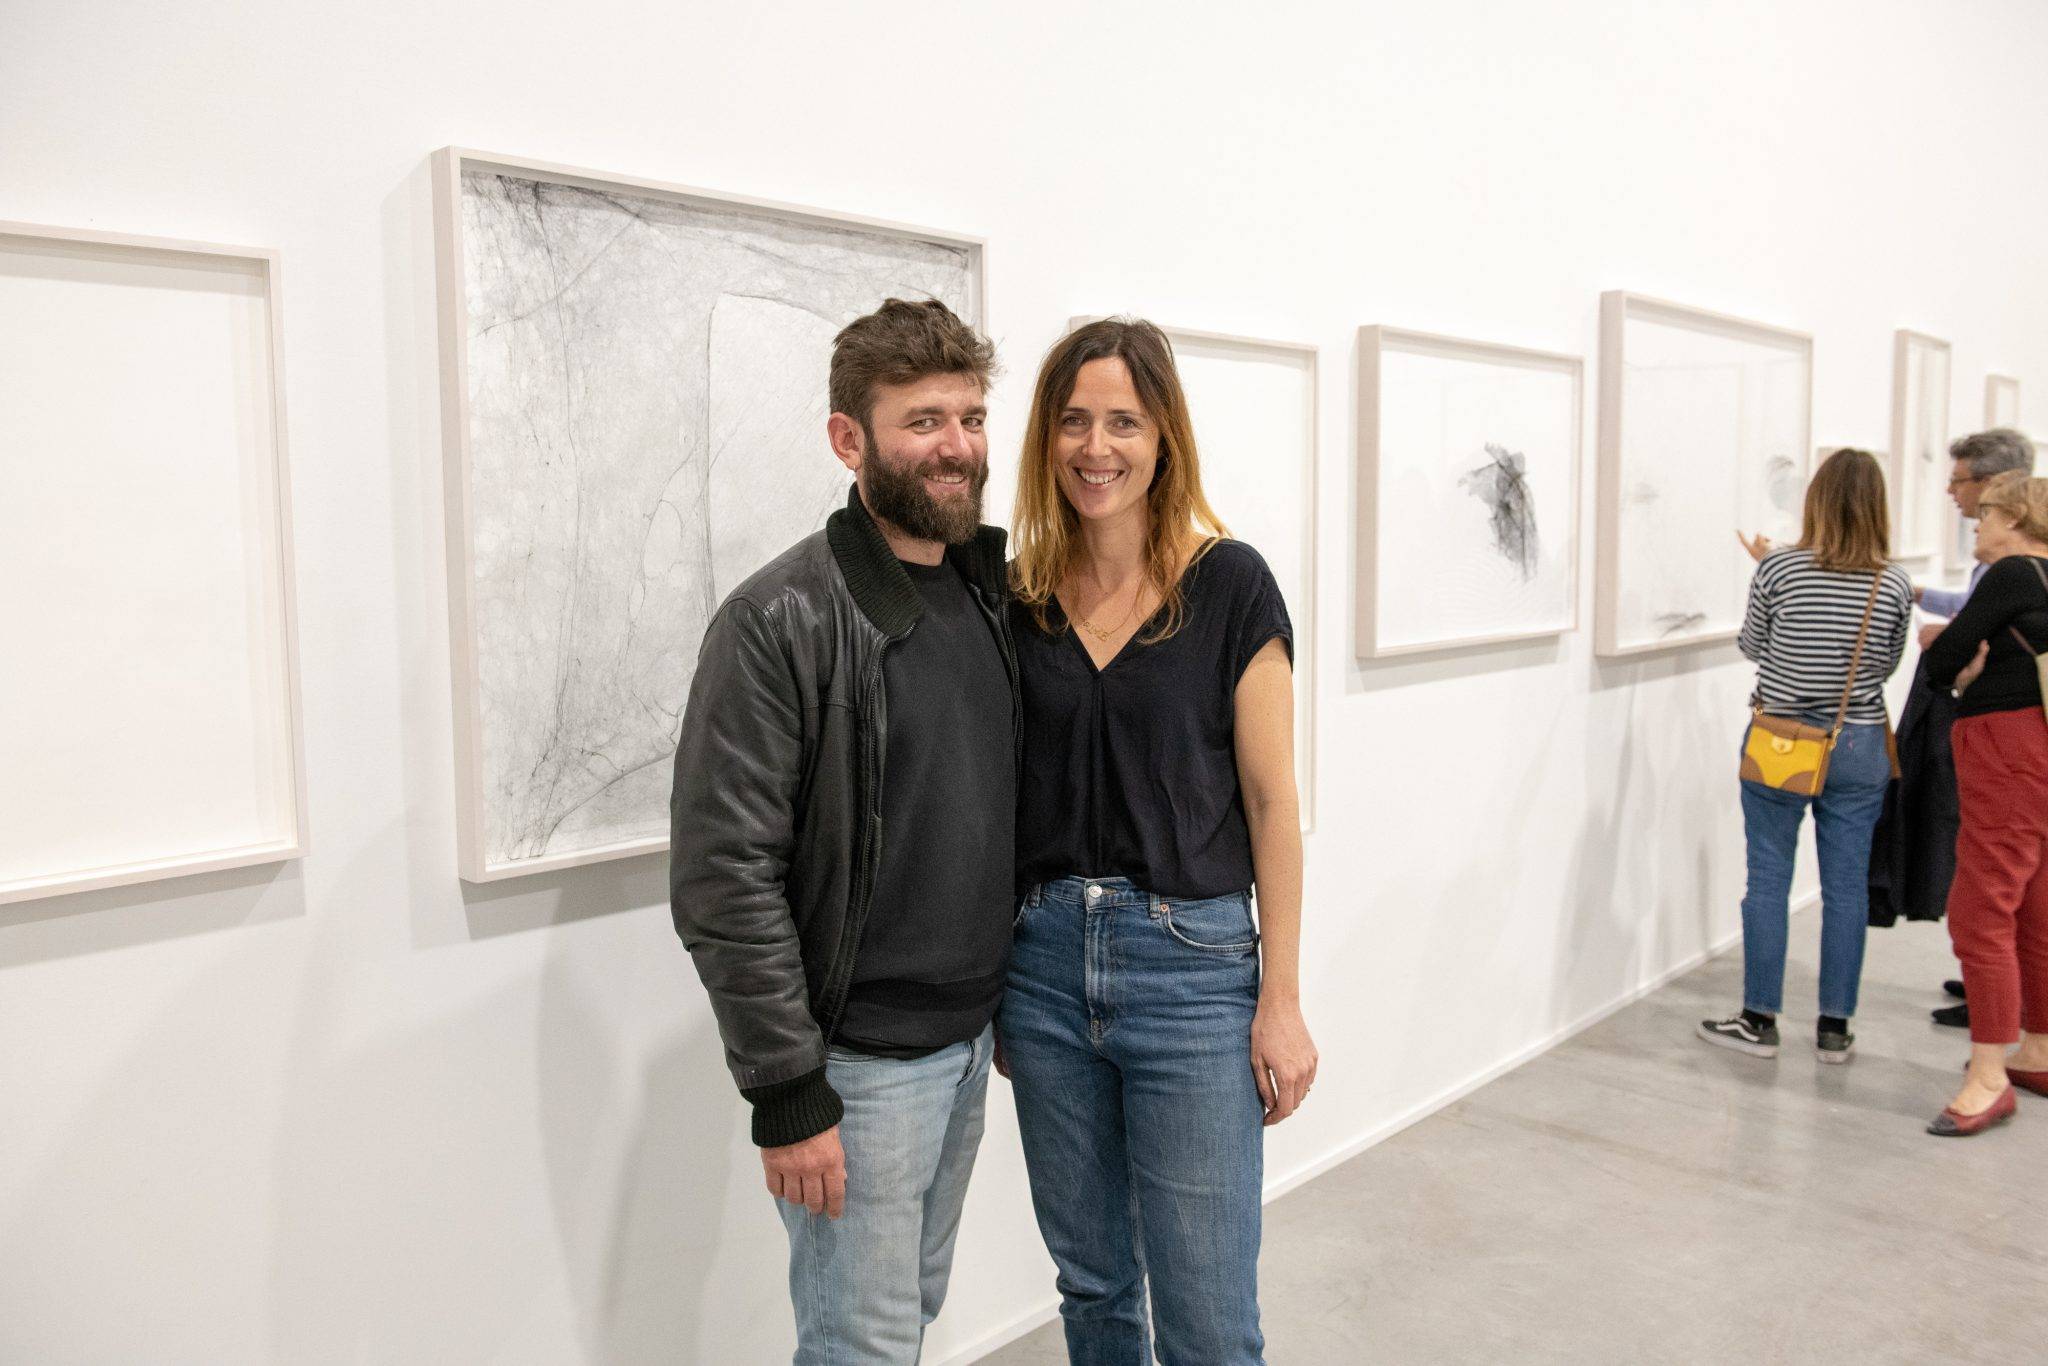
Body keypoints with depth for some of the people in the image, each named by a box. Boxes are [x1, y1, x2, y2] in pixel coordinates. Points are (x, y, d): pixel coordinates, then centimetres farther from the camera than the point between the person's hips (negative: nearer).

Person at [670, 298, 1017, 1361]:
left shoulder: (994, 595, 6)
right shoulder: (779, 622, -17)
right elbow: (723, 877, -18)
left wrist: (1018, 1004, 15)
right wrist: (786, 1094, -17)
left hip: (970, 1039, 7)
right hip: (859, 1062, -7)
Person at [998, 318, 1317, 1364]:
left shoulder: (1229, 584, -6)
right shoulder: (1019, 597, 4)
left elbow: (1269, 798, -6)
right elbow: (1000, 797, 9)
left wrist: (1281, 1000, -7)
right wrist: (993, 982, 10)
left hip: (1190, 964, -3)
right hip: (1043, 960, 4)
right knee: (1091, 1281, 18)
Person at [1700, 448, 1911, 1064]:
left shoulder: (1780, 568, -10)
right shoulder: (1895, 584, -4)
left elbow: (1752, 645, 4)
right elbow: (1886, 666, 8)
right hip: (1859, 748, 2)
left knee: (1768, 880, 6)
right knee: (1847, 887, 9)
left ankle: (1759, 1020, 13)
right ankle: (1835, 1028, 17)